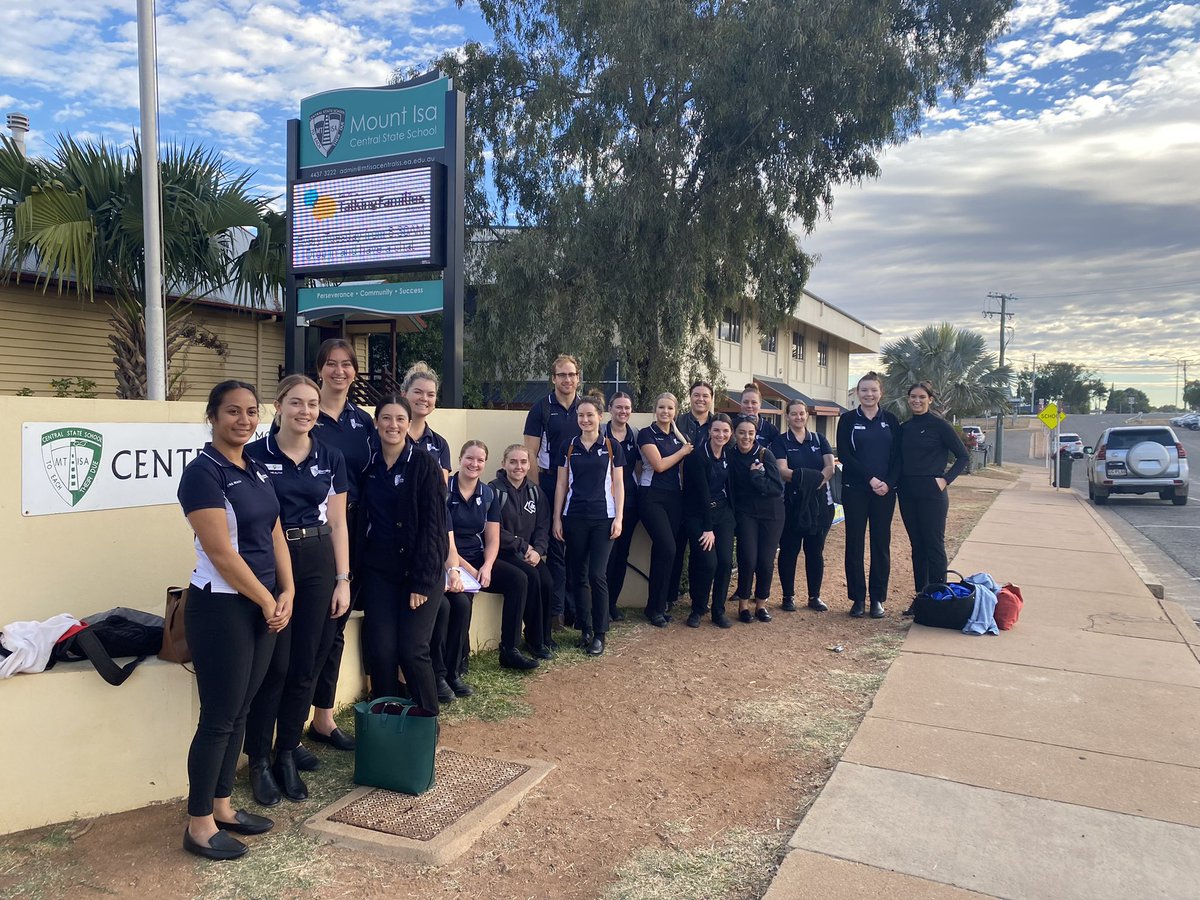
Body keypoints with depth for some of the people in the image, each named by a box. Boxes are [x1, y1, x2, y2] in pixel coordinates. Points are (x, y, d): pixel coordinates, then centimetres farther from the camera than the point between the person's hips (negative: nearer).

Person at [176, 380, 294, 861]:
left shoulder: (258, 470, 10)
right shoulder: (203, 472, -15)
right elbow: (222, 554, -18)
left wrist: (286, 593, -1)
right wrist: (267, 601, -11)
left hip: (262, 605, 8)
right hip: (222, 607, -8)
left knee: (238, 713, 15)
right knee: (218, 717, 1)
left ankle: (221, 806, 29)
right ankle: (198, 825, 15)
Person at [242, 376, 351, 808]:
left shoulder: (331, 459, 6)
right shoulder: (254, 455, -5)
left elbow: (338, 524, 8)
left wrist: (343, 580, 4)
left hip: (318, 565, 4)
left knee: (305, 667, 8)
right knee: (273, 667, -1)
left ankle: (287, 755, 25)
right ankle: (258, 761, 18)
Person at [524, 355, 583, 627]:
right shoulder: (542, 408, -1)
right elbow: (531, 453, -2)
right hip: (551, 485, -3)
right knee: (554, 548, 2)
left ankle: (575, 608, 18)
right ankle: (556, 609, 10)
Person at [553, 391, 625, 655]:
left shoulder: (612, 446, 2)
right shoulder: (569, 446, 6)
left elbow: (618, 484, 3)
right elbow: (562, 484, 8)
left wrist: (618, 518, -4)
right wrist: (557, 518, 3)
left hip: (603, 518, -2)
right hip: (574, 518, 2)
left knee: (597, 575, -7)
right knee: (577, 575, 5)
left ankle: (599, 633, 4)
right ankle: (585, 629, 18)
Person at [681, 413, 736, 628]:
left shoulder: (729, 455, 5)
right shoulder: (698, 456, -14)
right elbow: (703, 492, -16)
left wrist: (732, 516, 5)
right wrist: (708, 528, -16)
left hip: (723, 514, 5)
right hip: (698, 516, -5)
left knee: (725, 561, -4)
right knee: (708, 562, -13)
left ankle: (718, 610, 12)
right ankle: (698, 609, 7)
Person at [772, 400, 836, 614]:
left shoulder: (819, 439, 11)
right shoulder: (780, 442, 2)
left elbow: (830, 467, -3)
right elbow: (782, 471, -13)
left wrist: (808, 479, -18)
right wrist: (813, 477, -19)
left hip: (819, 503, 3)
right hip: (791, 504, -3)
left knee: (815, 550, 8)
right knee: (789, 550, 2)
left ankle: (815, 596, 18)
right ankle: (788, 596, 12)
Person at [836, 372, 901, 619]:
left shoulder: (890, 420, 7)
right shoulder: (848, 419, 2)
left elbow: (898, 456, 3)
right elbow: (844, 455, -6)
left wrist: (888, 483, -12)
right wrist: (869, 478, -14)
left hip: (885, 490, 2)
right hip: (855, 490, -1)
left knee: (881, 543, 5)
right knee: (854, 543, 2)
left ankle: (878, 598, 14)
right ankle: (858, 598, 11)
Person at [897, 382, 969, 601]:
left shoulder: (939, 425, -5)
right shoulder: (904, 427, 10)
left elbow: (962, 456, -3)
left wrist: (946, 479, -11)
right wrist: (897, 483, 5)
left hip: (932, 493, -6)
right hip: (907, 494, 6)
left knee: (934, 545, -2)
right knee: (917, 546, 11)